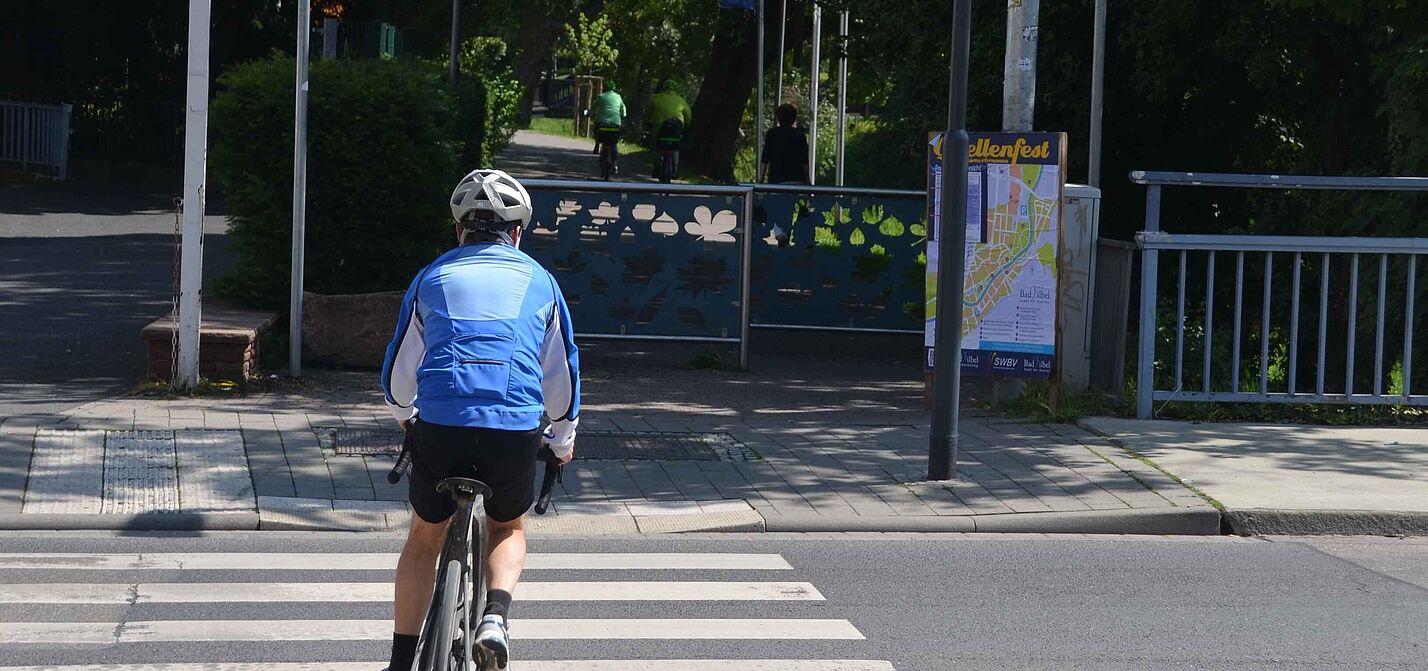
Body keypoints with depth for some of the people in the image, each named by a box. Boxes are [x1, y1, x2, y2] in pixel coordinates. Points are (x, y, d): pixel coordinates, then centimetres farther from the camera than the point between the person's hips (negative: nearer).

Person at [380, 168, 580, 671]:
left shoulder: (432, 278, 17)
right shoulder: (538, 280, 17)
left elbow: (398, 371, 24)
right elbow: (562, 370, 24)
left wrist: (405, 417, 46)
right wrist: (563, 437, 40)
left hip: (439, 426, 0)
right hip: (515, 429, 0)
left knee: (424, 539, 20)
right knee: (508, 529, 26)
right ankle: (495, 615, -1)